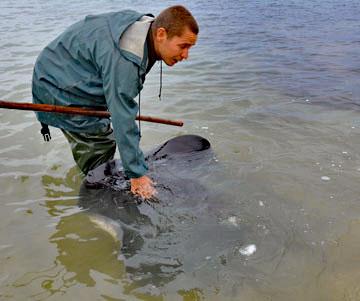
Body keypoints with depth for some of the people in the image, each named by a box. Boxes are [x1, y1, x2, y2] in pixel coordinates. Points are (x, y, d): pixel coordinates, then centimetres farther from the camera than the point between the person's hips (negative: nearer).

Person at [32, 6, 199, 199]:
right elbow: (123, 122, -36)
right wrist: (137, 174, -29)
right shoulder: (123, 61, -38)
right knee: (102, 144, -11)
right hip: (58, 90, -9)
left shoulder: (143, 23, -8)